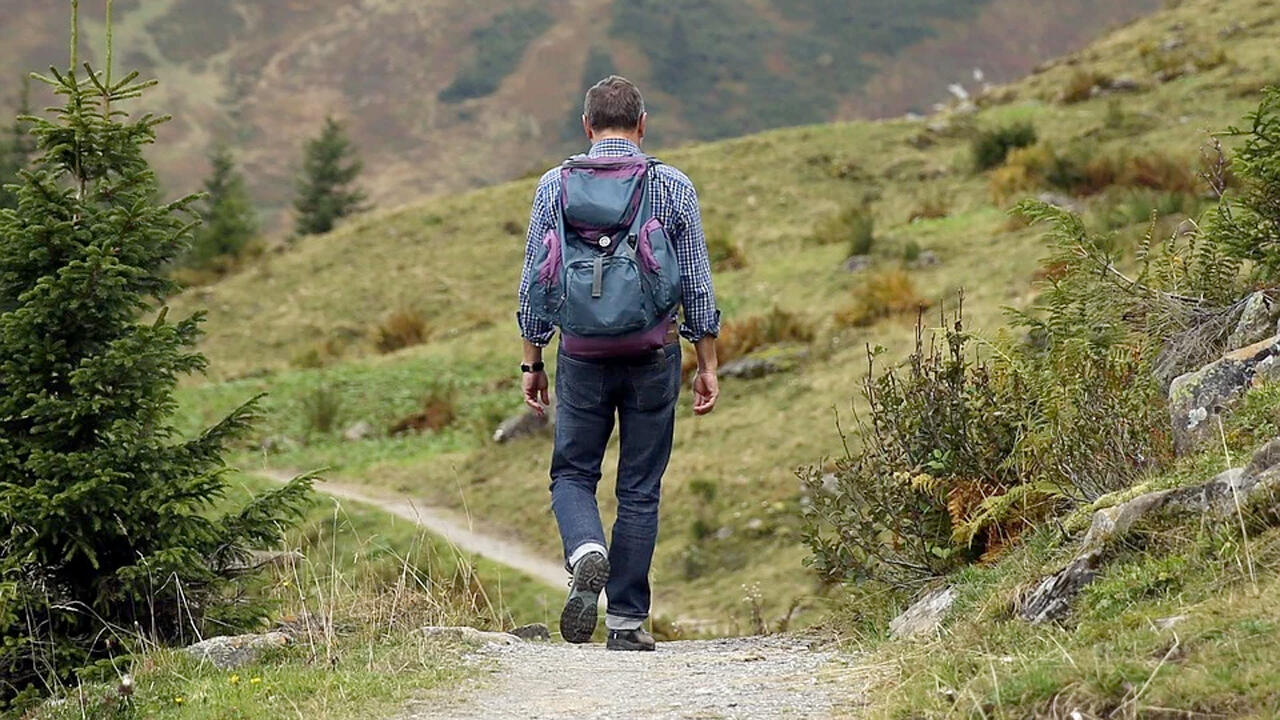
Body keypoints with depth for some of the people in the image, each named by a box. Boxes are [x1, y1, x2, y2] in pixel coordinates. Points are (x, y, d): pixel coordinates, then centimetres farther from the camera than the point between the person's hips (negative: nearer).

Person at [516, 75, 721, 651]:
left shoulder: (556, 185, 1)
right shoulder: (674, 187, 0)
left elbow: (534, 283, 2)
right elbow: (697, 284, 1)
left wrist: (532, 363, 10)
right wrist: (707, 365, 8)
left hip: (582, 355, 0)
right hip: (654, 354, 0)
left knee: (572, 474, 14)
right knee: (640, 489, 8)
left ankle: (587, 553, -17)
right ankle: (627, 619, 8)